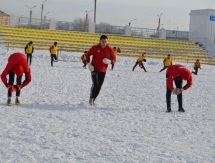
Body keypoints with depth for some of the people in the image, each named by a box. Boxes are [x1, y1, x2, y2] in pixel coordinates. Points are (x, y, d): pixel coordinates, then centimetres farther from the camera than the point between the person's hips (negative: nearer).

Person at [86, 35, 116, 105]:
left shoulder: (109, 49, -7)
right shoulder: (95, 48, -10)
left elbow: (114, 59, -2)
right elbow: (88, 54, 4)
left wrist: (110, 61, -24)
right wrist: (88, 63, -9)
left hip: (103, 71, 3)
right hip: (94, 69, -3)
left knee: (99, 86, 6)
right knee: (95, 84, -18)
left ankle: (93, 100, 24)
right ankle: (91, 98, 1)